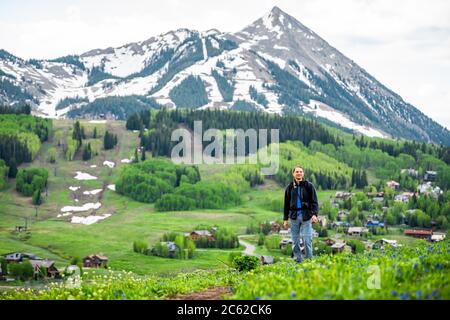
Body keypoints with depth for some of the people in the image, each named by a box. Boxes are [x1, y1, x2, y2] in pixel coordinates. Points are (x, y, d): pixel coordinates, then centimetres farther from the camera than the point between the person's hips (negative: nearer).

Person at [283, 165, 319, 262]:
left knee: (307, 240, -7)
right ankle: (297, 260, 12)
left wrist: (314, 214, -15)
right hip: (294, 216, 3)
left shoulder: (309, 186, 3)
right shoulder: (290, 187, 10)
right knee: (295, 241, 5)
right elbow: (286, 204, 14)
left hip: (306, 216, -3)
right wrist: (285, 219, 10)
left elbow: (314, 201, -1)